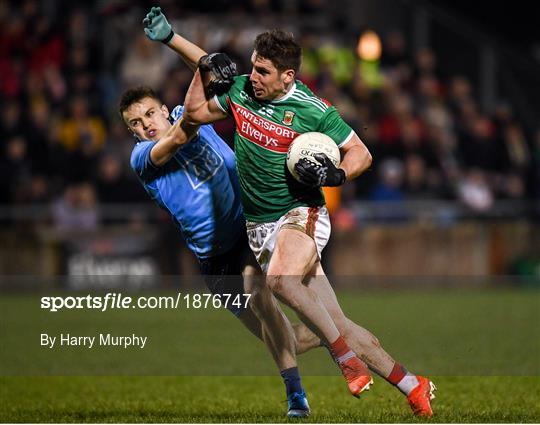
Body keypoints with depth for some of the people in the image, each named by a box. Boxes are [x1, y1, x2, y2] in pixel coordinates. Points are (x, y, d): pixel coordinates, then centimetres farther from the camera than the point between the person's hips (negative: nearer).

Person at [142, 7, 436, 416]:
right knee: (340, 325, -1)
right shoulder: (240, 90, 2)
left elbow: (361, 153, -4)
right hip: (260, 226, 5)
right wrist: (206, 70, 5)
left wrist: (337, 174, -23)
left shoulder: (313, 111, -12)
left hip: (301, 215, -5)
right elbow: (195, 113, 18)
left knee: (281, 279, -39)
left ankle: (347, 359, -25)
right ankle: (412, 386, 10)